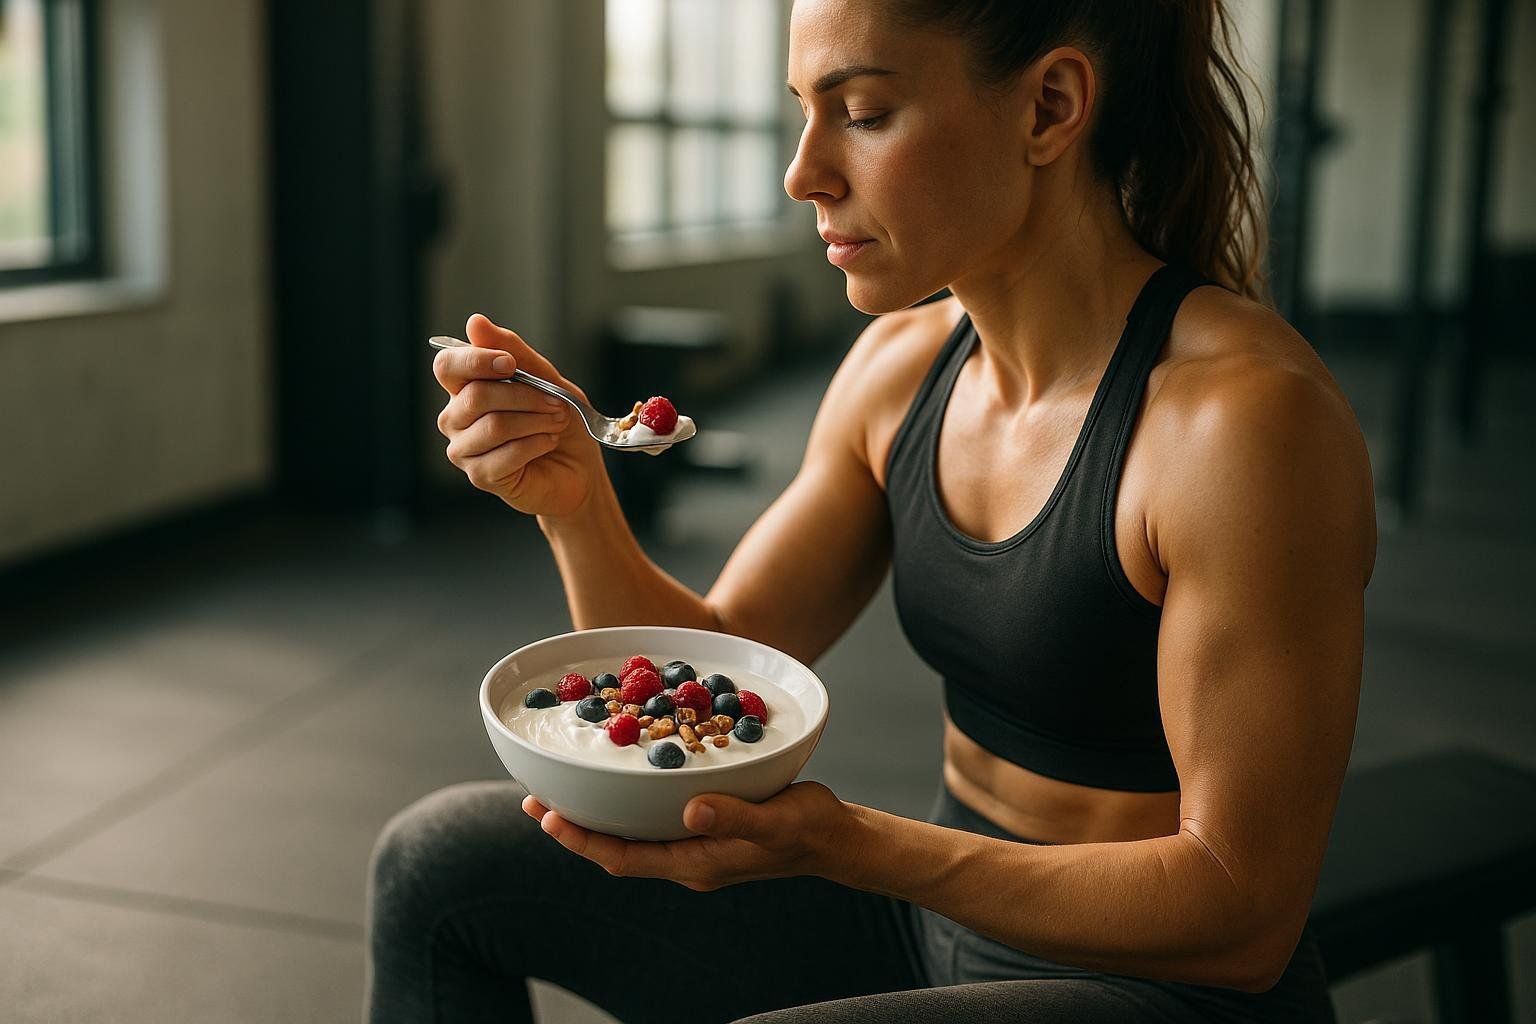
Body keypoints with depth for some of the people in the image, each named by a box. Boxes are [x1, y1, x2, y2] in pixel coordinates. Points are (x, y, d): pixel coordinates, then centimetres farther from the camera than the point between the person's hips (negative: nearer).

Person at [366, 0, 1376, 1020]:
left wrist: (845, 847, -31)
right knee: (442, 862, 6)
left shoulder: (1248, 416, -24)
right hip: (941, 922, 7)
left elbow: (1242, 913, -22)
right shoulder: (905, 363, -2)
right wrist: (572, 501, -14)